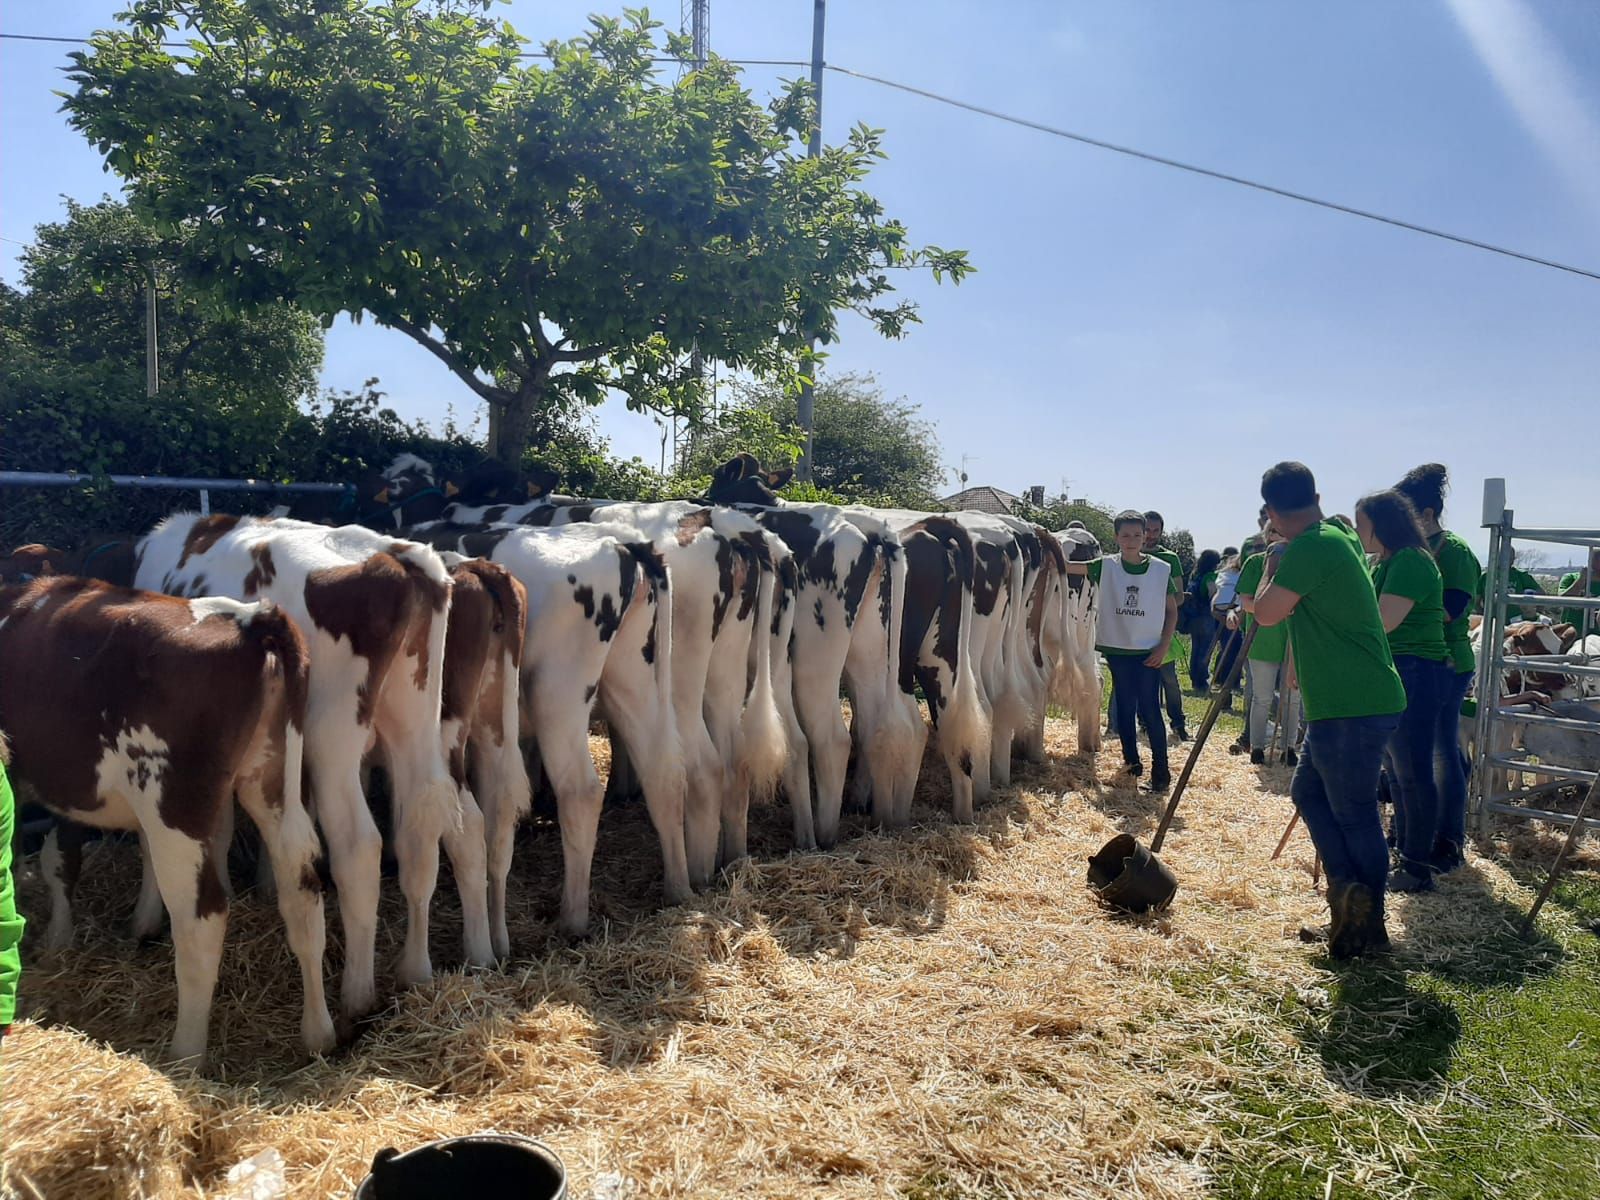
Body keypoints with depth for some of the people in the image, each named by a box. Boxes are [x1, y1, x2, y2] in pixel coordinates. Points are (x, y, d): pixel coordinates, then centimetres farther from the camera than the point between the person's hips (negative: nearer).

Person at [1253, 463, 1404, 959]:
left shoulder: (1308, 549, -18)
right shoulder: (1339, 537, 12)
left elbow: (1266, 614, -16)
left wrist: (1272, 563, -2)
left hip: (1352, 707, -10)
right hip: (1356, 700, 10)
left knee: (1354, 813, -1)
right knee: (1308, 790, 17)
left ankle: (1367, 926, 9)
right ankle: (1350, 895, 14)